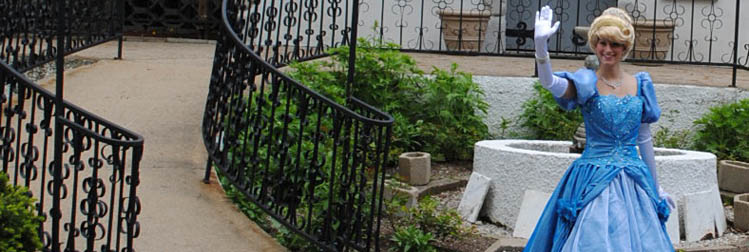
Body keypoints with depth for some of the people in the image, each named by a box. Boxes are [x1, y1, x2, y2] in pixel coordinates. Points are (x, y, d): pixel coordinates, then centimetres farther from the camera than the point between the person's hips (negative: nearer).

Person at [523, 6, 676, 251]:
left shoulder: (640, 85, 8)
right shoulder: (586, 83, -2)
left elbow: (644, 139, 15)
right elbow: (548, 82, -23)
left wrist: (656, 188, 18)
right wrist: (541, 44, -41)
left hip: (633, 183, 3)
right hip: (592, 183, -3)